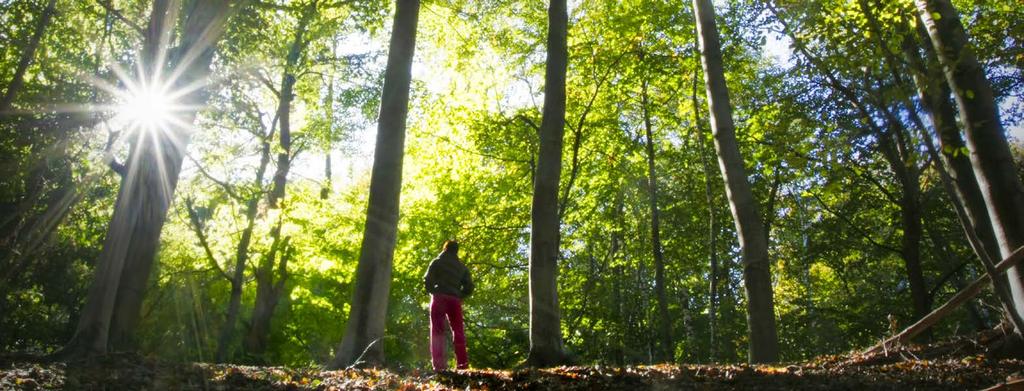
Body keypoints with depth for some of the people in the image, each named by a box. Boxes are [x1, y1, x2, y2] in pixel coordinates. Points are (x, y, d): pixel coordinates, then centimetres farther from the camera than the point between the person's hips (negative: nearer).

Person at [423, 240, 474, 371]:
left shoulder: (437, 262, 6)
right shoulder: (462, 266, 17)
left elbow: (427, 280, -5)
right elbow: (469, 287, 8)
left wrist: (433, 292, 10)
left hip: (439, 299, -2)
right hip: (455, 301, 3)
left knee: (437, 331, -2)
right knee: (458, 331, 5)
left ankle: (438, 364, -11)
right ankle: (462, 364, -4)